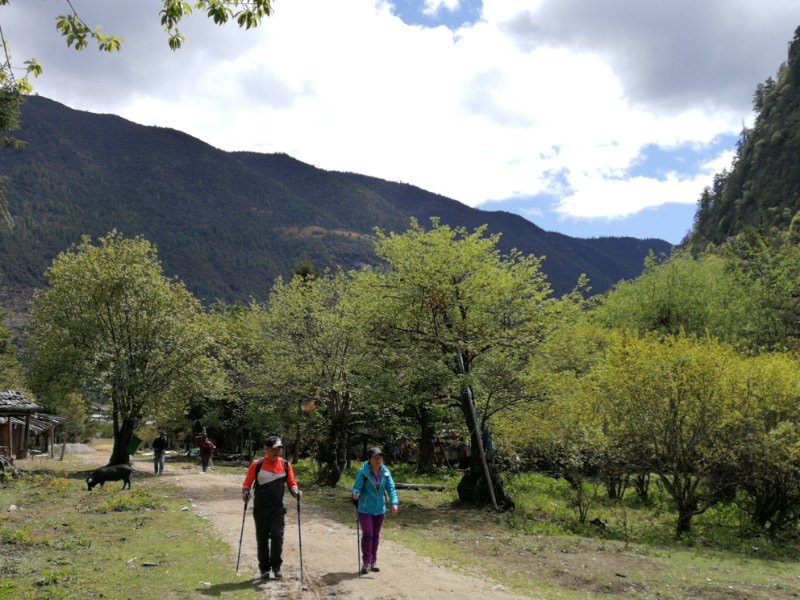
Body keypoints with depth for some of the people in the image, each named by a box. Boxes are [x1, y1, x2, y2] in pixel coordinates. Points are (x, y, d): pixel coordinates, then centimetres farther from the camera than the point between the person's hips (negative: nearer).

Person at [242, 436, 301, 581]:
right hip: (260, 508, -1)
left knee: (277, 536, -9)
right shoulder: (257, 464, -4)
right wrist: (245, 492, -18)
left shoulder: (285, 465, 2)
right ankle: (264, 568, 19)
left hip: (278, 507, 1)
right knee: (262, 539, 7)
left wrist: (295, 491, -10)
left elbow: (291, 483, 9)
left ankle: (276, 566, 5)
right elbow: (247, 482, 1)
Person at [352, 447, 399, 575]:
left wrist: (394, 503, -19)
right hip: (365, 509, -4)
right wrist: (356, 493, -40)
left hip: (380, 510, 4)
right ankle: (366, 562, 6)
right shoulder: (363, 472, -14)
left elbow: (391, 488, -6)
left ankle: (373, 561, 26)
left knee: (376, 536, 13)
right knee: (367, 535, -10)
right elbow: (357, 486, -17)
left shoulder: (385, 472, -3)